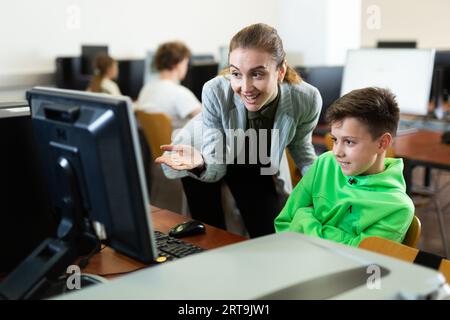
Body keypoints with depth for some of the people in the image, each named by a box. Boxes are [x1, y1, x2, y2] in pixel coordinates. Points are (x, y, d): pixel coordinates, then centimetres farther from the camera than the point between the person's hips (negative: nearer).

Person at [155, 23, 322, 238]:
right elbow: (215, 167, -27)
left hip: (260, 169, 2)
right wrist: (201, 164, -49)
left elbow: (300, 148, -7)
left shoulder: (307, 100, -30)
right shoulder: (215, 92, -34)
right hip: (207, 154, -2)